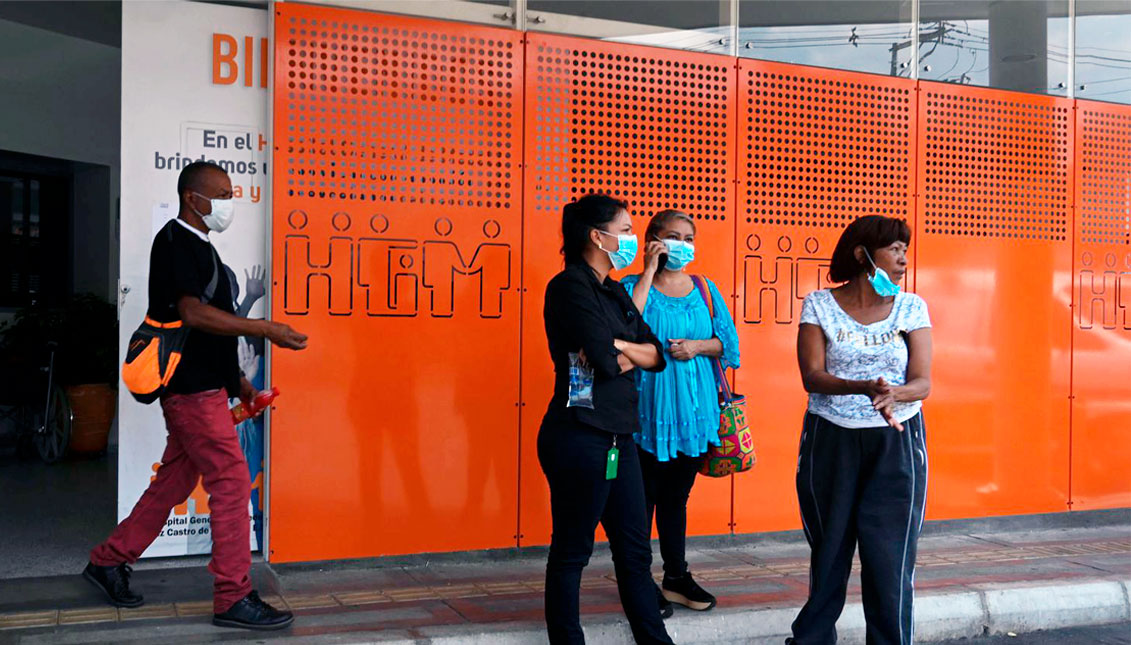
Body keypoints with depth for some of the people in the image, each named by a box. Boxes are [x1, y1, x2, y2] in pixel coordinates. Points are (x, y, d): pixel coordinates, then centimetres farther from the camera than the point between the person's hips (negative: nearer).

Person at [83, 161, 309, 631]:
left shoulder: (197, 247, 19)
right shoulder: (175, 242, -12)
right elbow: (193, 313, -24)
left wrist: (237, 381, 20)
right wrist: (266, 329, -22)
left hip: (200, 386, 10)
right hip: (193, 390, -10)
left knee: (174, 481, 15)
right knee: (232, 482, -9)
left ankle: (108, 561, 27)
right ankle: (233, 598, -4)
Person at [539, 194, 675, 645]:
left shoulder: (614, 292, 15)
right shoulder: (570, 286, -11)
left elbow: (656, 354, 10)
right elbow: (605, 359, -20)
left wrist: (618, 346, -9)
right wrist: (633, 353, 1)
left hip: (618, 436, 9)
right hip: (581, 435, -9)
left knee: (635, 548, 13)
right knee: (572, 551, 3)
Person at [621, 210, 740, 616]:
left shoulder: (706, 289, 11)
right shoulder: (634, 286, -2)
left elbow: (728, 340, 9)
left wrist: (698, 346, -11)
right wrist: (650, 271, -17)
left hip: (693, 410, 5)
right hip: (648, 410, -4)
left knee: (677, 496, 15)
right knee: (644, 497, 1)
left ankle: (676, 577, 25)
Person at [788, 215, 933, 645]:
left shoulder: (911, 307, 3)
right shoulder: (819, 305, -1)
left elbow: (922, 383, -4)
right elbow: (812, 377, -11)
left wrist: (892, 394, -27)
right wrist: (864, 388, -29)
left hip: (896, 444, 1)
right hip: (830, 441, -1)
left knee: (890, 556, -2)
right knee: (829, 549, 7)